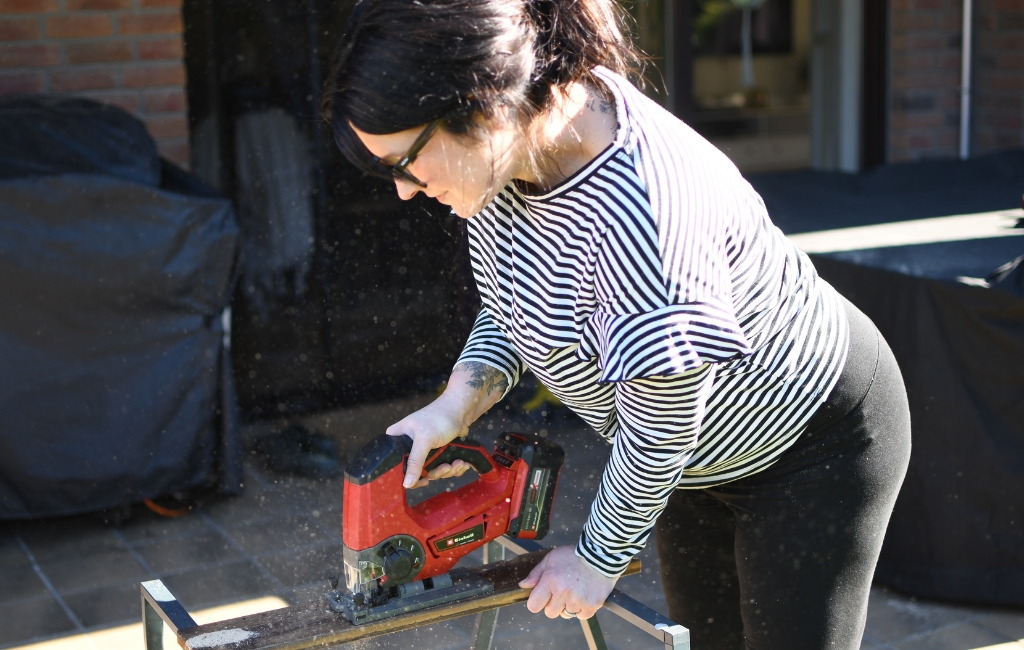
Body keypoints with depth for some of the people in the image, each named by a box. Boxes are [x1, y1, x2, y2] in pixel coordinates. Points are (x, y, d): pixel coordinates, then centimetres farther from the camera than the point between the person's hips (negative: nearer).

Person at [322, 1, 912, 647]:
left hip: (816, 444, -8)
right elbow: (513, 303, 2)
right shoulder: (518, 129, -15)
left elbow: (657, 437, -26)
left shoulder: (642, 215, -41)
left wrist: (600, 557, -10)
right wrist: (456, 405, -14)